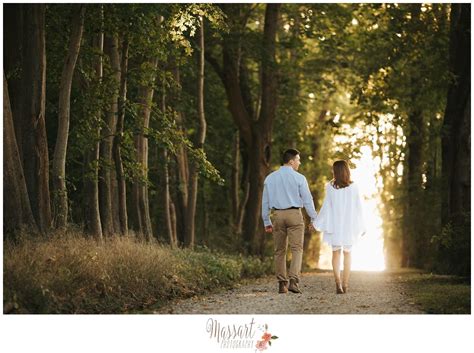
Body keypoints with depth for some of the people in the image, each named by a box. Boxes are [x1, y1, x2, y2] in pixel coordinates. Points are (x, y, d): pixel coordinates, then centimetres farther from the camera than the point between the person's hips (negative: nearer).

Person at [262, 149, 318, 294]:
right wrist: (314, 218, 3)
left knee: (279, 251, 10)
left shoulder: (270, 178, 9)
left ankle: (282, 284, 9)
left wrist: (267, 222, 18)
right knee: (296, 249, -2)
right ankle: (293, 281, -17)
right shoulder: (299, 178, -5)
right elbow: (307, 200, -4)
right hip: (294, 214, -4)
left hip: (277, 215, 4)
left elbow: (265, 202, 12)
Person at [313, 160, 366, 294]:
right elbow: (358, 207, -2)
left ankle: (338, 282, -9)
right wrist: (362, 226, 7)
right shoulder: (354, 187, -6)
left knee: (336, 253, 9)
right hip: (350, 226, 1)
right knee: (347, 253, 14)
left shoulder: (330, 187, -9)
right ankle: (345, 284, 14)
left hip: (335, 225, -1)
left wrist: (317, 223, 5)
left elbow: (326, 207, -6)